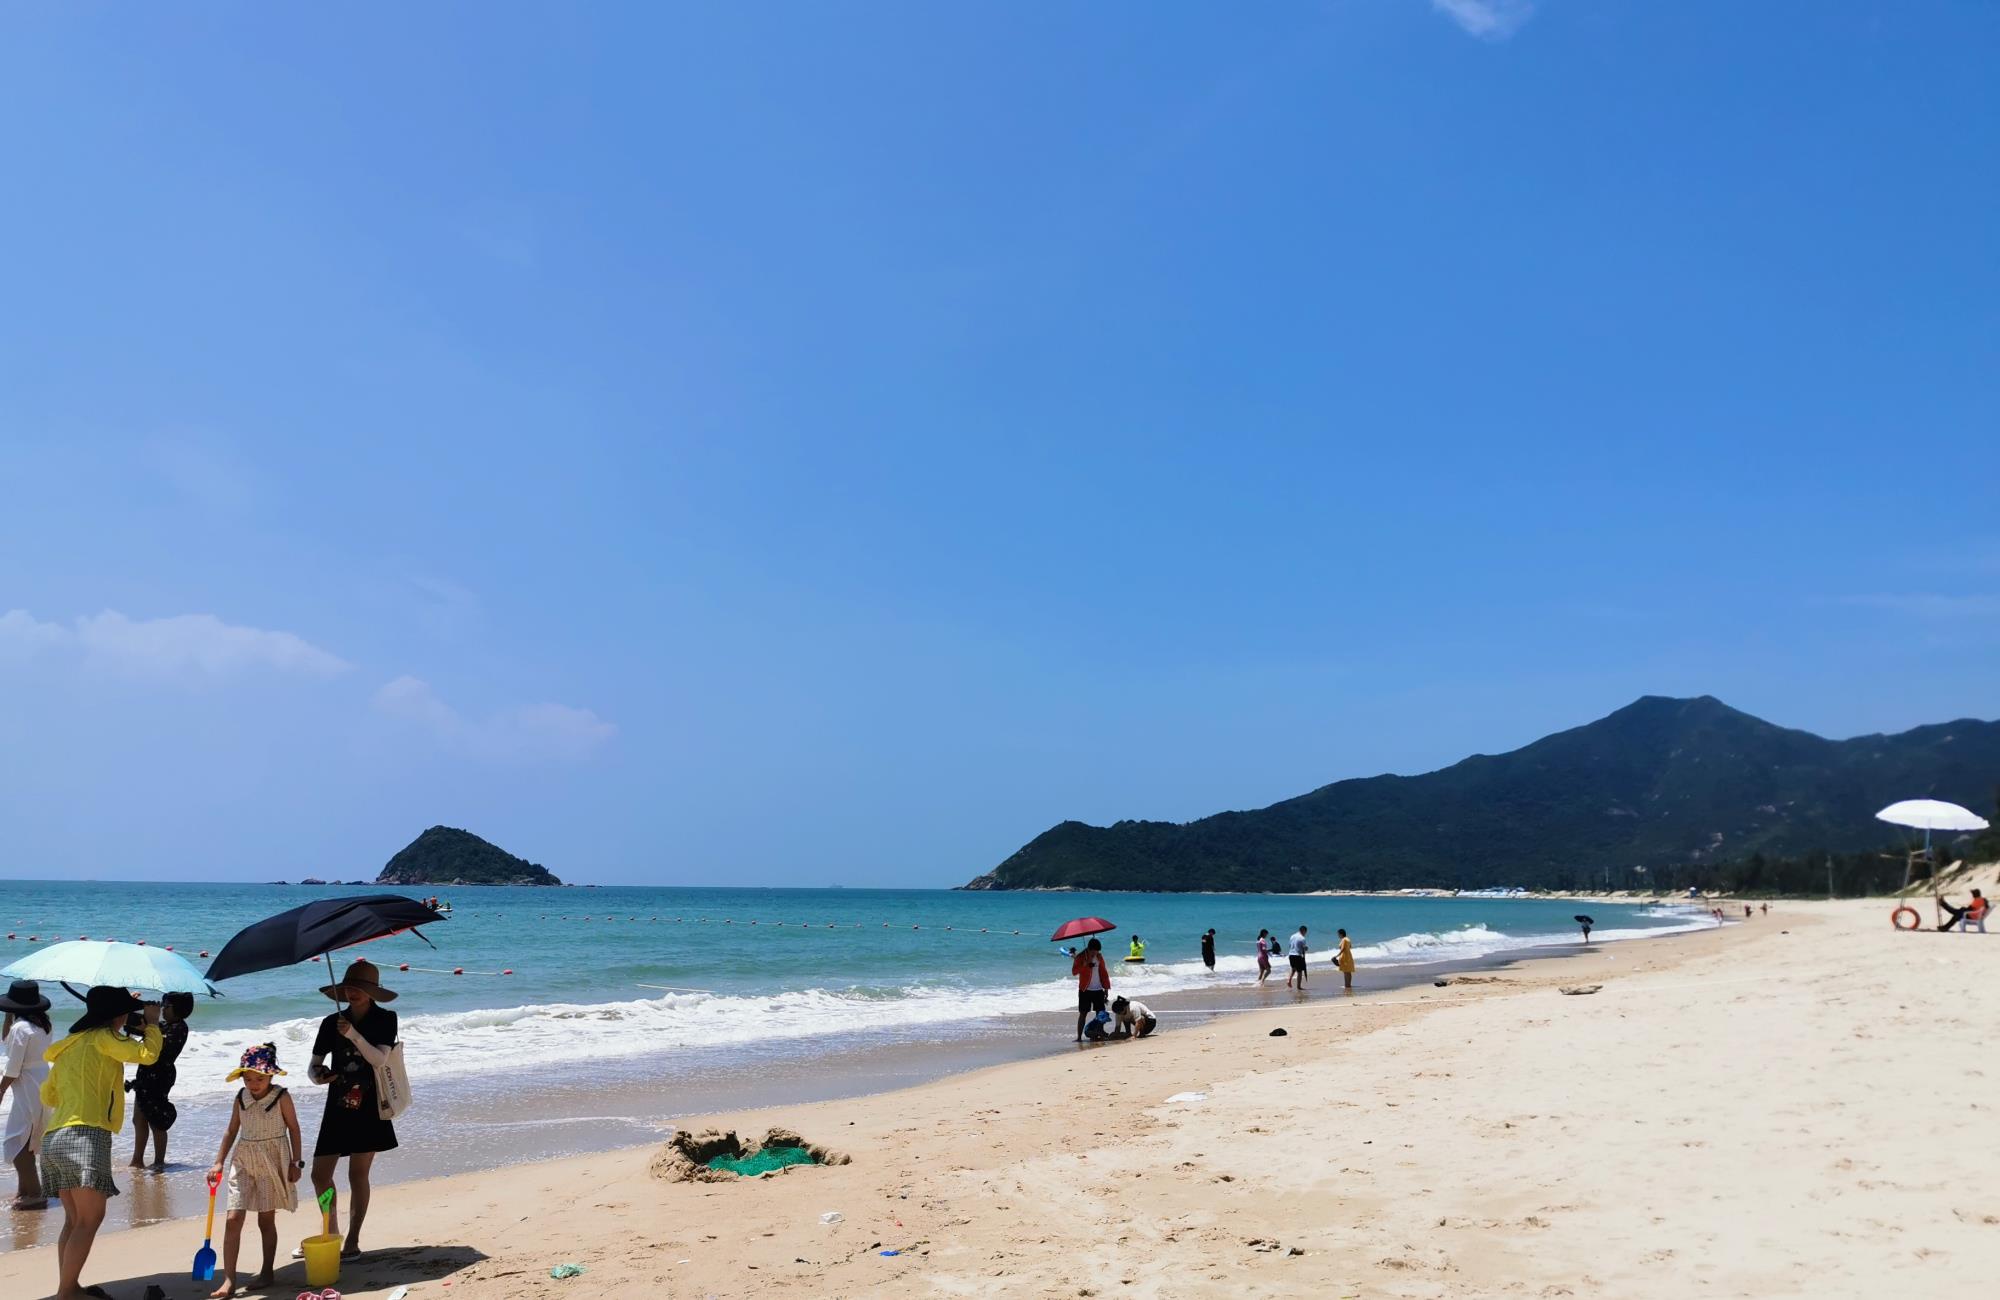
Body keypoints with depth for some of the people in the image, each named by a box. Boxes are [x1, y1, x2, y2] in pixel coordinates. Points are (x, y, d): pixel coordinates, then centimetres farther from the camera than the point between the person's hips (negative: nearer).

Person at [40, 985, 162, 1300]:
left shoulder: (69, 1045, 23)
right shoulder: (102, 1038, -1)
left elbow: (48, 1096, 29)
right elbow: (147, 1054, -10)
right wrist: (152, 1024, 6)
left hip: (55, 1138, 9)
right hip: (86, 1134, -9)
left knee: (74, 1219, 12)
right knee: (90, 1219, -8)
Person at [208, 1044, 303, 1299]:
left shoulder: (281, 1097, -9)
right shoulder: (241, 1097, 2)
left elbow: (294, 1130, -3)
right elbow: (232, 1130, 13)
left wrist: (296, 1163, -5)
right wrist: (219, 1162, 9)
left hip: (272, 1162, -3)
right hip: (243, 1161, 3)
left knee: (266, 1220, 4)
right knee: (233, 1219, -6)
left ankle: (267, 1273, 19)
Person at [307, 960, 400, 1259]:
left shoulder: (385, 1019, -2)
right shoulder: (332, 1023, 4)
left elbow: (380, 1059, -15)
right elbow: (313, 1065, 6)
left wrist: (353, 1035, -26)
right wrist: (317, 1075, -17)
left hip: (369, 1108, -3)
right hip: (337, 1108, 3)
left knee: (358, 1174, -1)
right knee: (319, 1173, 3)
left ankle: (353, 1241, 8)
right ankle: (331, 1233, 23)